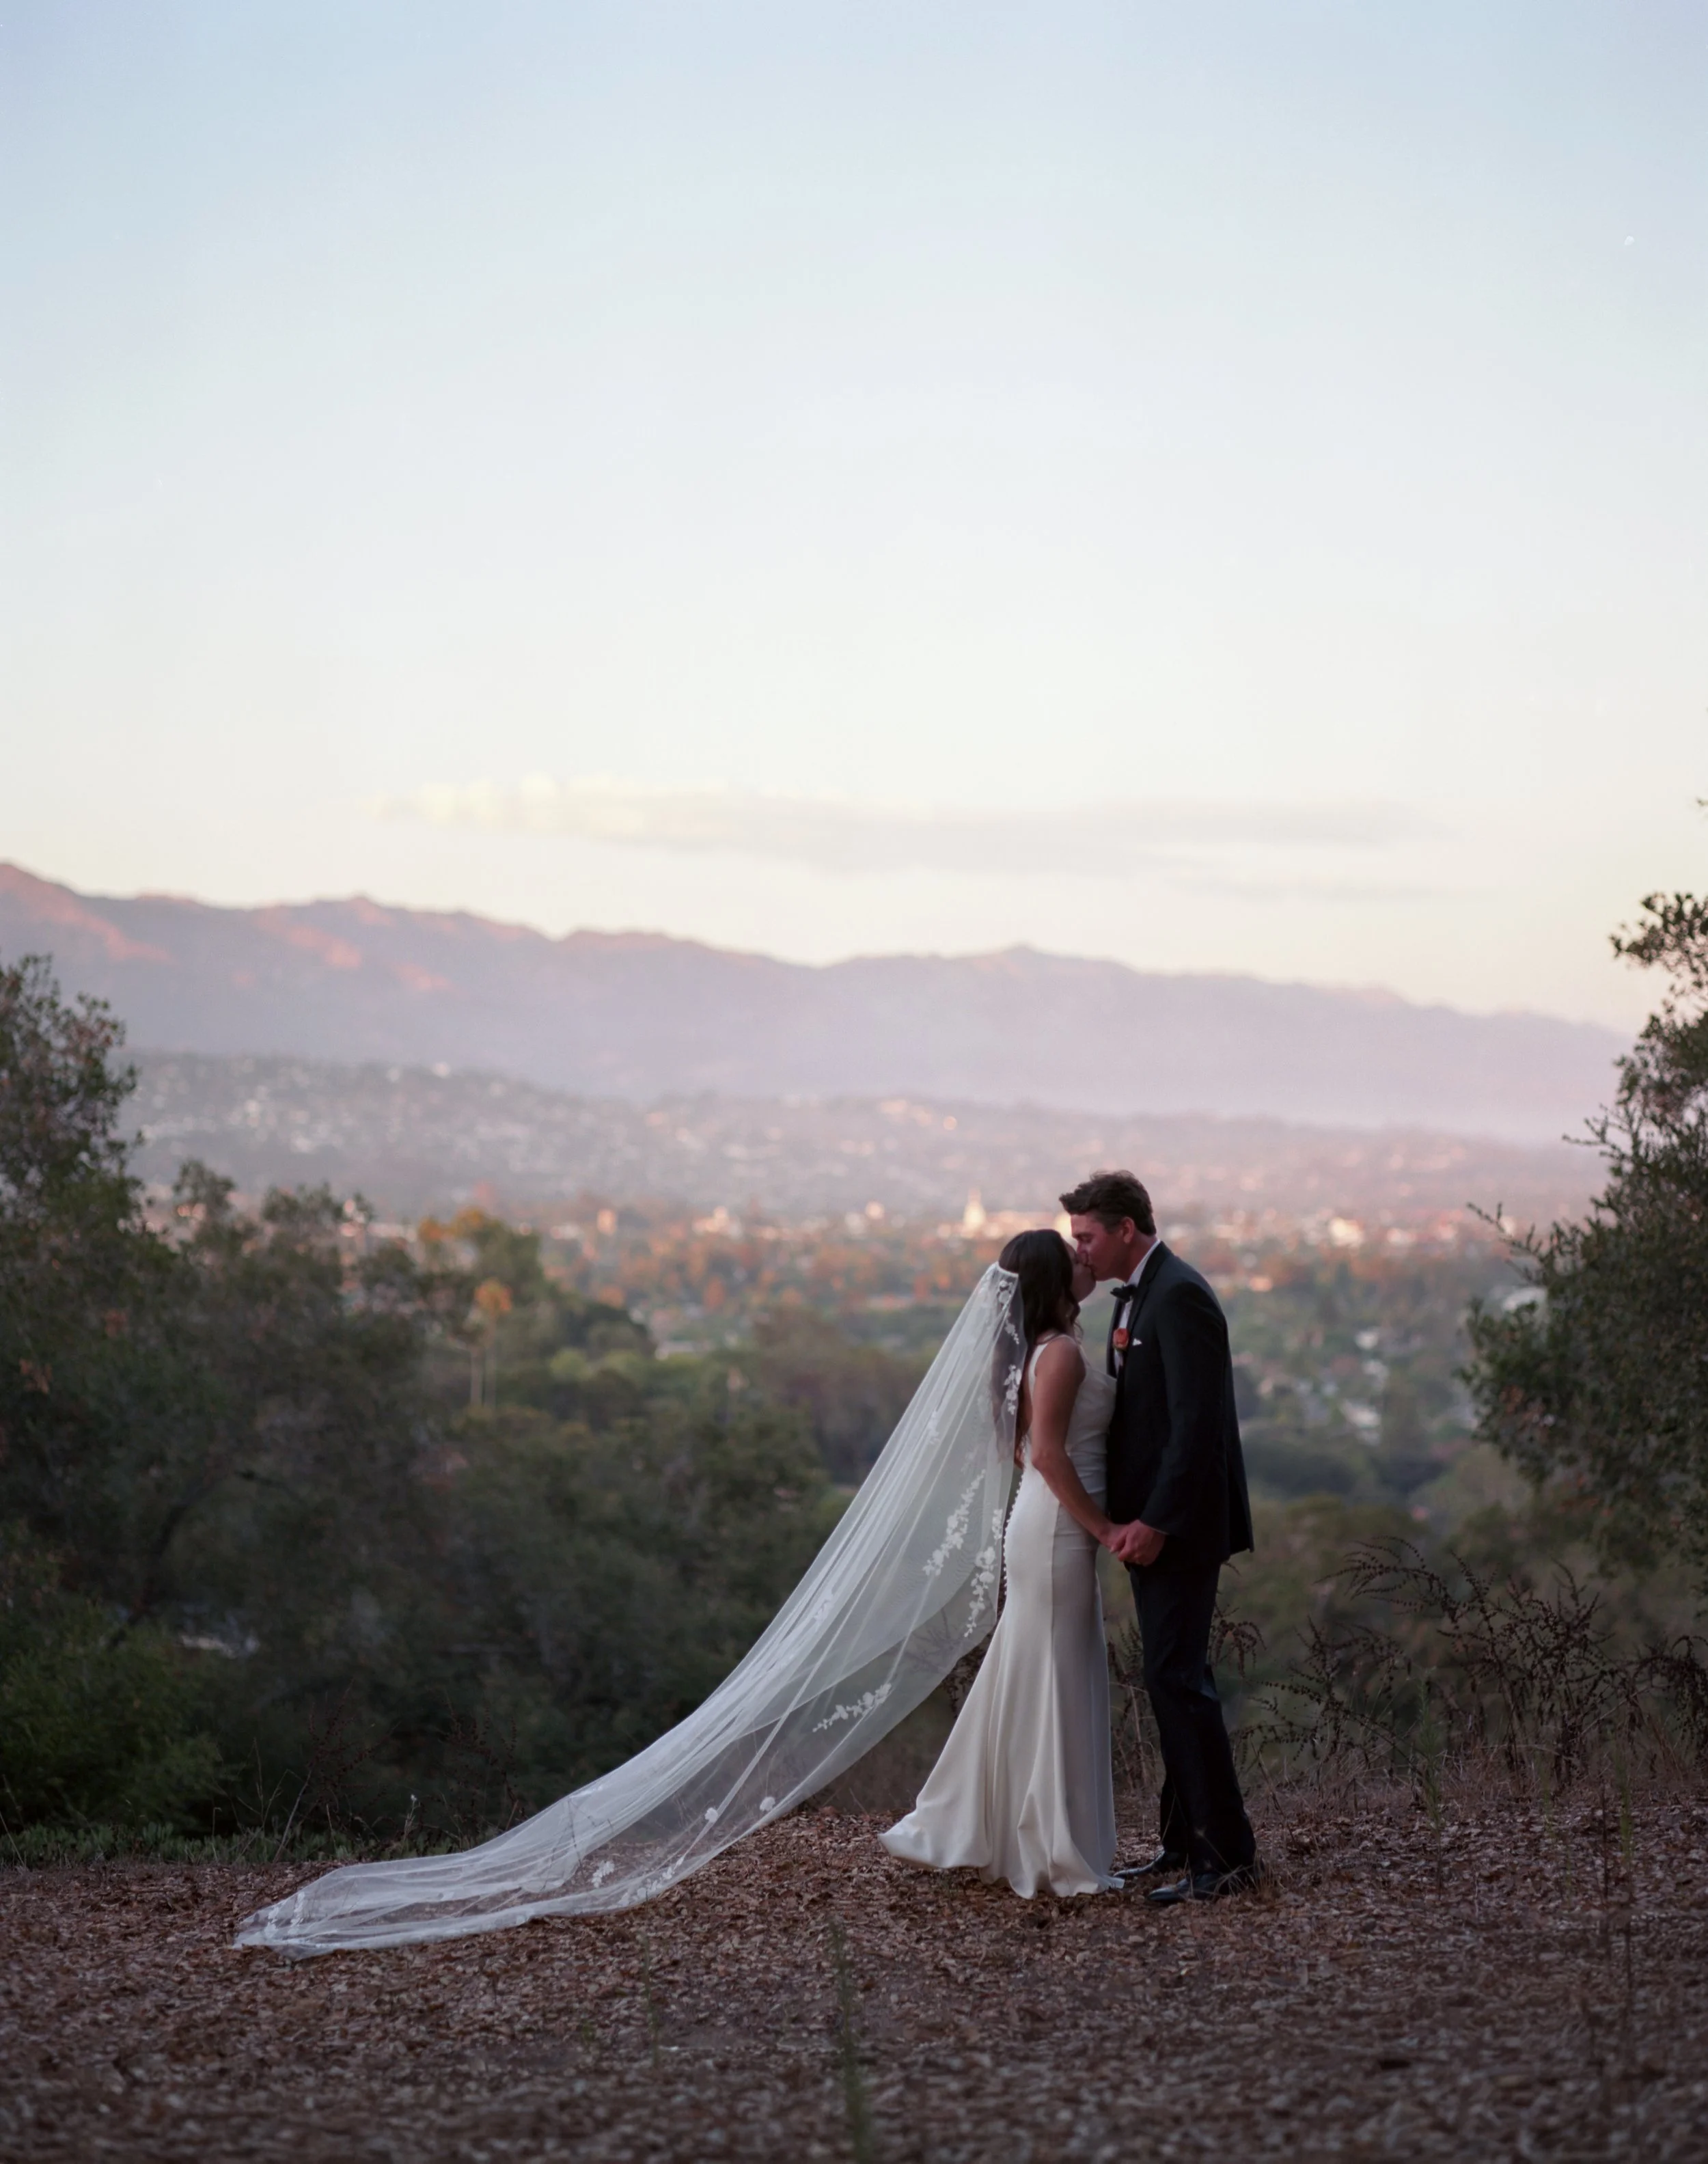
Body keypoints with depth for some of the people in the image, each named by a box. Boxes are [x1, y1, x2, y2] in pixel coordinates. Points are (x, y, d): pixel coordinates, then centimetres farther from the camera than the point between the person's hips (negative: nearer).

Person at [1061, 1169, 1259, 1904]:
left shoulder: (1179, 1297, -16)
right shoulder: (1137, 1297, 15)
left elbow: (1195, 1423, -22)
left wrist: (1156, 1522, -22)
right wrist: (1128, 1516, 9)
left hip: (1178, 1529, -10)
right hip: (1150, 1523, 10)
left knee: (1177, 1677, -8)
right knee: (1171, 1677, 13)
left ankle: (1226, 1855, -3)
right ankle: (1185, 1840, 21)